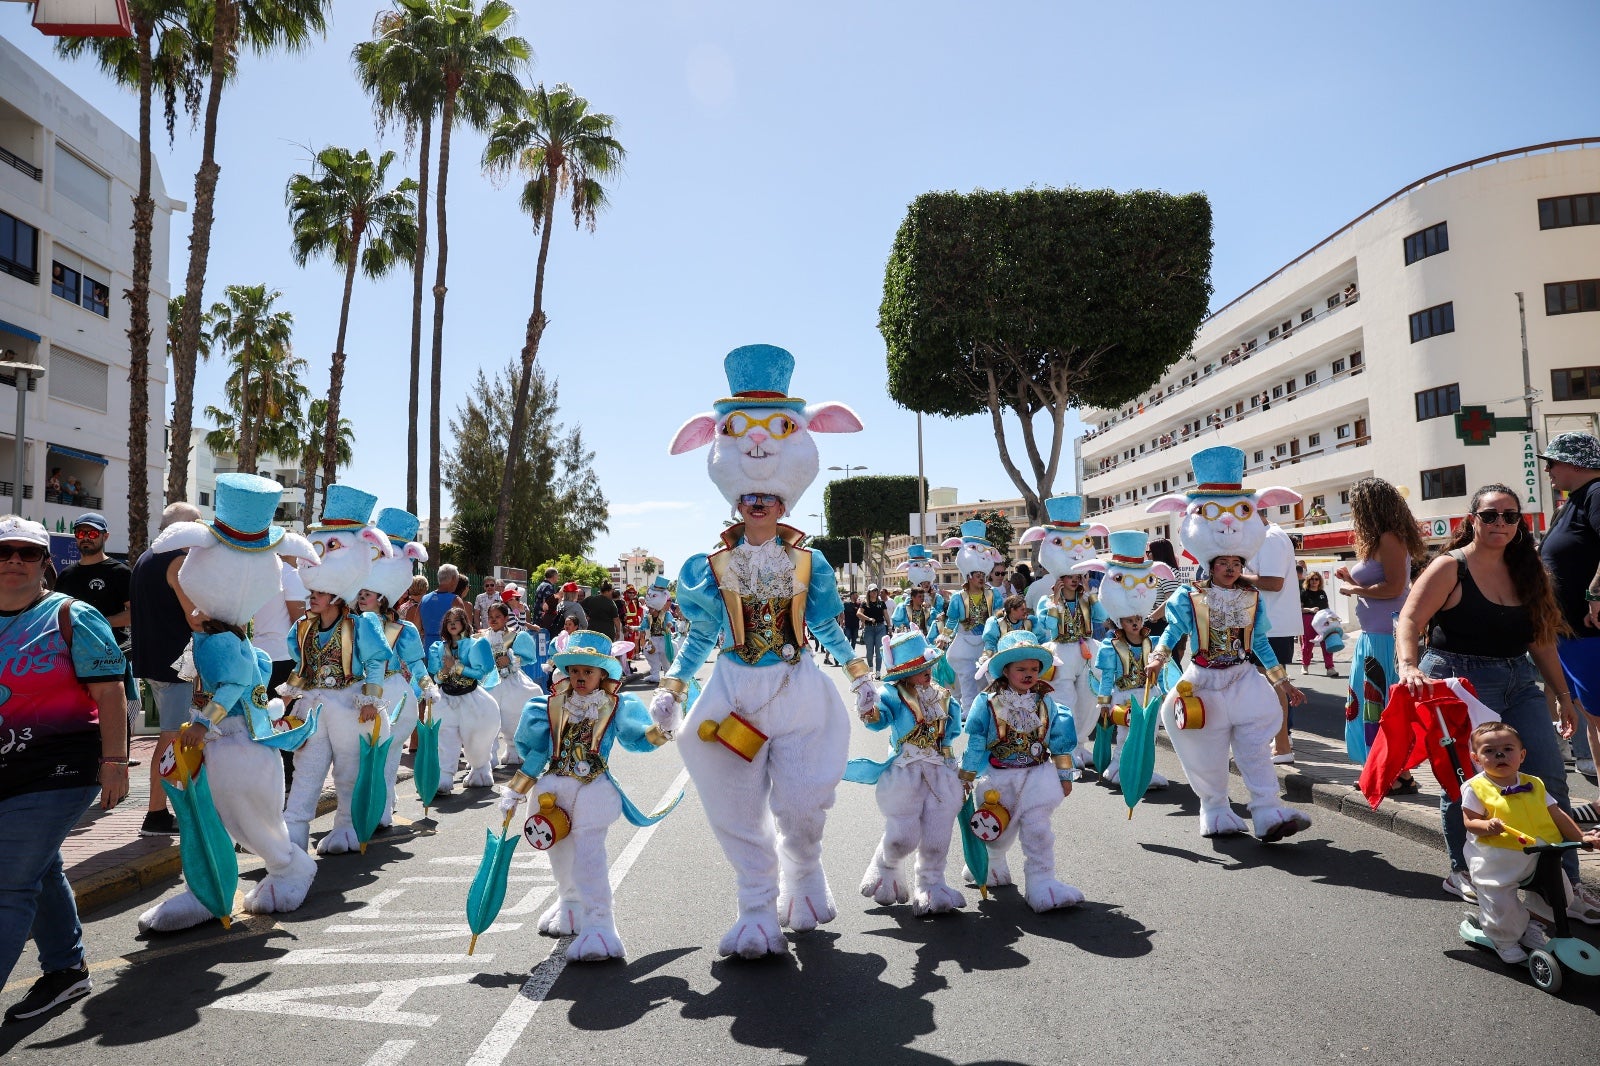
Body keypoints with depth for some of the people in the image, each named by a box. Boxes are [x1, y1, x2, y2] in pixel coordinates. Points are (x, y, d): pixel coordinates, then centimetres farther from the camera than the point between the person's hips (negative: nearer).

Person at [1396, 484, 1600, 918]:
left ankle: (1565, 883, 12)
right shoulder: (1451, 567, -9)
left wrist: (1563, 694, 13)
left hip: (1517, 683, 6)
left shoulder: (1526, 570, 9)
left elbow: (1541, 638, 13)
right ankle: (1462, 872, 21)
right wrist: (1409, 666, -35)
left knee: (1550, 777, 2)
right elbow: (1409, 620, -18)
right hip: (1459, 683, -6)